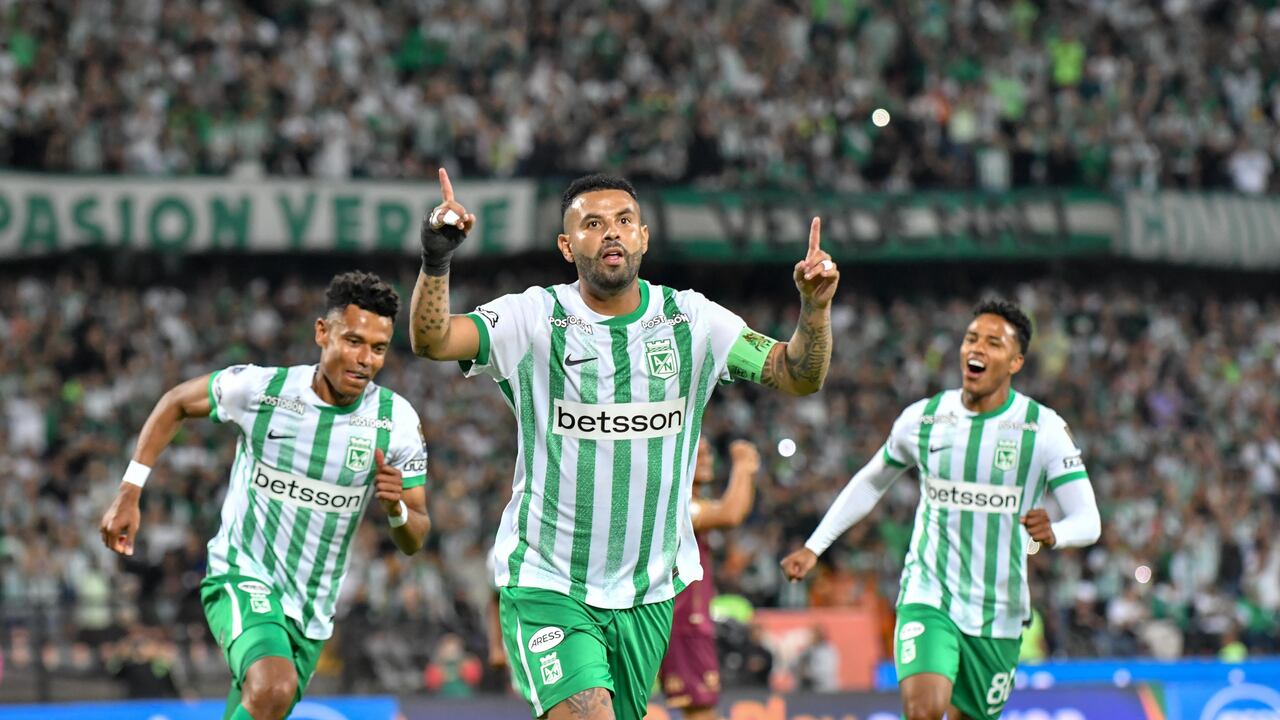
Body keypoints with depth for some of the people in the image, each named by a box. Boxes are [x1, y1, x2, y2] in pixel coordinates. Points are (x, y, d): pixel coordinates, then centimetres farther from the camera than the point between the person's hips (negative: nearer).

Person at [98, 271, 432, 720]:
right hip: (241, 578, -4)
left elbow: (413, 542, -1)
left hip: (311, 614, 4)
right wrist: (129, 494, 2)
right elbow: (175, 404, 8)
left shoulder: (397, 422, -8)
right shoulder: (258, 388, -13)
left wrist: (397, 509, -25)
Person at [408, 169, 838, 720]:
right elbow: (432, 341, -20)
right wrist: (436, 261, -38)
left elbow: (798, 376, 0)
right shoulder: (534, 318, -7)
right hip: (546, 585, -4)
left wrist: (815, 307, -19)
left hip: (648, 592, 4)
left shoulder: (690, 320, 1)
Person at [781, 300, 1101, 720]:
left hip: (998, 615, 0)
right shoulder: (922, 418, 0)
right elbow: (869, 484, 18)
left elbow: (1088, 521, -11)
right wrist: (814, 547, 15)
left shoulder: (1043, 429, -6)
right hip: (927, 597, 0)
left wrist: (1053, 533, -34)